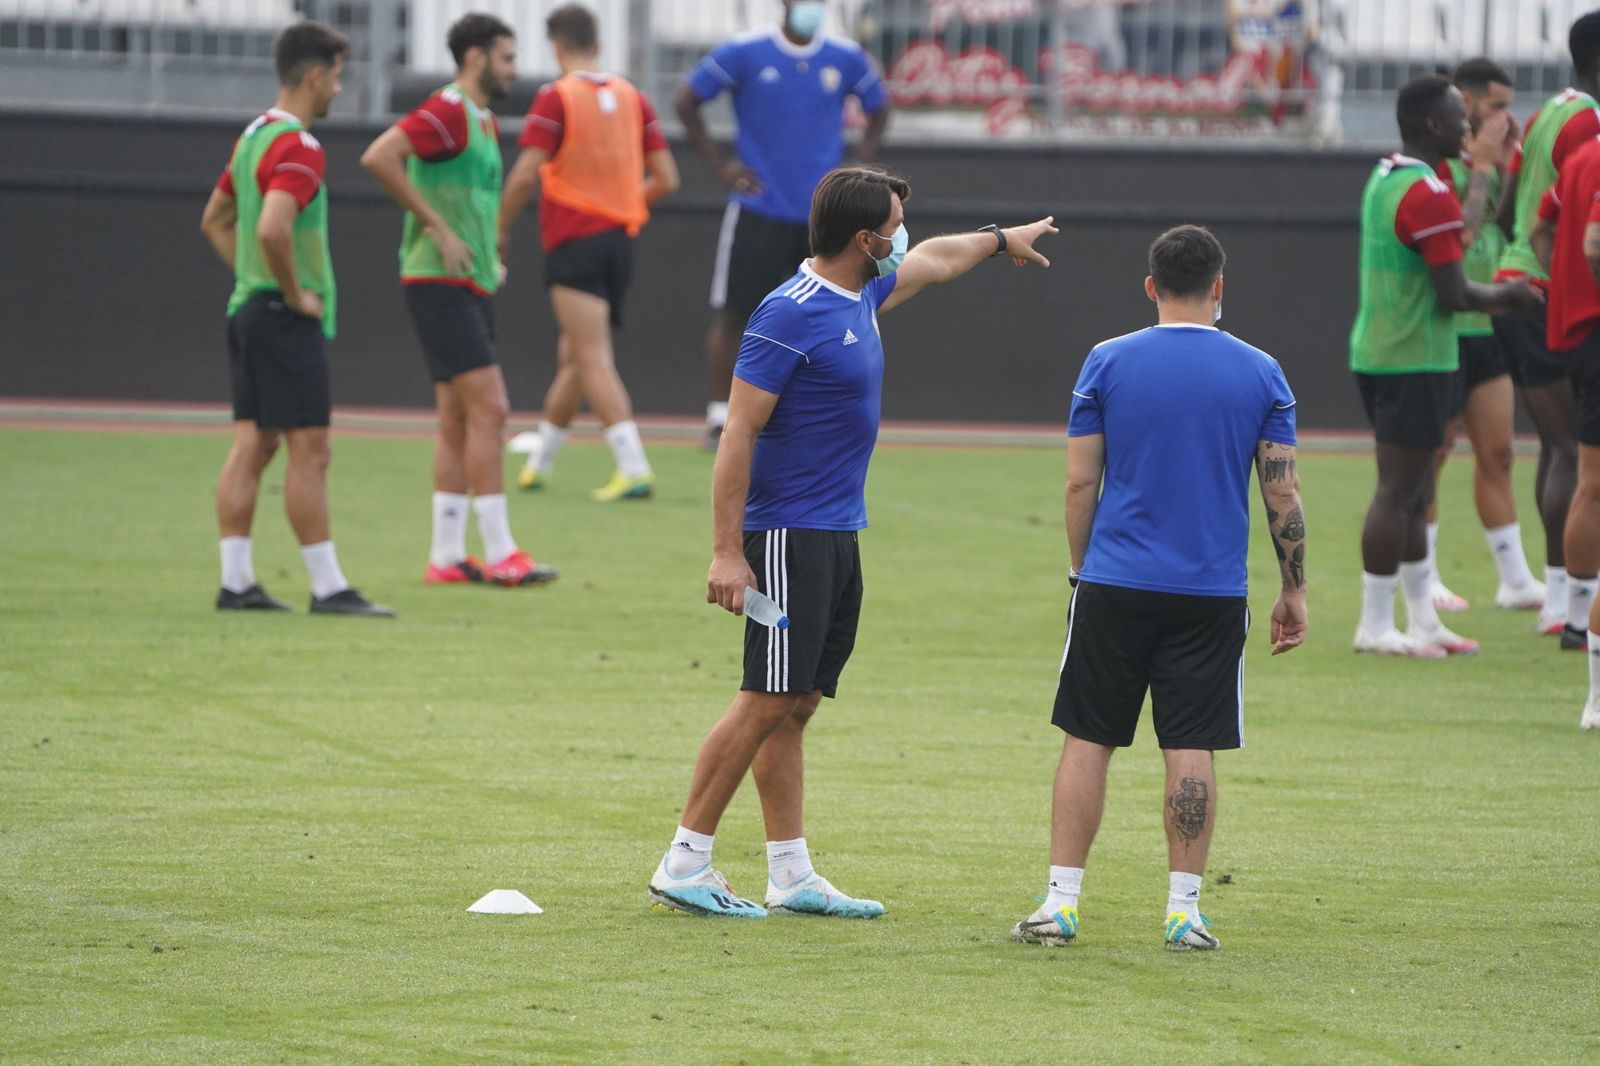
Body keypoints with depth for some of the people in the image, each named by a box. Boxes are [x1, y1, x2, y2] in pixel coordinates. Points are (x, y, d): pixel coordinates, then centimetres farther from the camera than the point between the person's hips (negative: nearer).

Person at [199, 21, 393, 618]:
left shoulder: (253, 136, 14)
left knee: (250, 447, 8)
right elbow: (273, 228, -30)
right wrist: (294, 293, -17)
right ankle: (327, 589, -6)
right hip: (287, 318, -10)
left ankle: (236, 581, 8)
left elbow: (215, 221, 25)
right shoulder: (298, 148, -16)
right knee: (310, 452, -7)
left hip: (248, 307, 10)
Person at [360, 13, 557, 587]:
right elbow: (378, 157, -26)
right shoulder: (447, 112, -13)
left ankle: (446, 556, 11)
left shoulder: (485, 122, 17)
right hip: (439, 280, -10)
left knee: (457, 422, 9)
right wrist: (438, 229, -22)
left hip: (471, 285, 10)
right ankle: (499, 553, -12)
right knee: (488, 409, -12)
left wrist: (491, 255, 17)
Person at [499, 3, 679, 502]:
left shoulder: (556, 98, -9)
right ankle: (539, 463, 30)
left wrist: (500, 232, -3)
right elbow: (666, 178, 7)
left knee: (593, 360, -10)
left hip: (573, 241, -6)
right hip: (620, 239, 6)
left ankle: (634, 467, -21)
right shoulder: (631, 96, 7)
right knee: (574, 355, 18)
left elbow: (525, 175, -16)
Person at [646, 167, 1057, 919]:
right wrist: (726, 552, -22)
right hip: (789, 537, -9)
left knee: (795, 708, 9)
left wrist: (1001, 239, 52)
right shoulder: (790, 315, -16)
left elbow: (931, 261, 35)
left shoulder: (862, 293, 11)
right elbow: (738, 434, -18)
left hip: (838, 537, 9)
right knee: (767, 702, -11)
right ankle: (683, 866, -8)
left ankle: (792, 877, 10)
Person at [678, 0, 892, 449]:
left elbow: (879, 108, 19)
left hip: (822, 216, 2)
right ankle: (720, 419, 6)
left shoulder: (847, 59, 3)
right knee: (733, 315, -2)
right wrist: (719, 164, -4)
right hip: (758, 211, -2)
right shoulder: (744, 54, -5)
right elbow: (687, 101, 3)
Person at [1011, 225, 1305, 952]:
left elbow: (1079, 483, 0)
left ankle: (1060, 903, 3)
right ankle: (1184, 909, 1)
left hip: (1114, 587, 0)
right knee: (1192, 750, 3)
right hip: (1212, 593, 0)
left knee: (1087, 742, 5)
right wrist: (1294, 591, 8)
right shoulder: (1261, 374, 1)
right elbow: (1283, 493, 0)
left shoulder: (1107, 363, 0)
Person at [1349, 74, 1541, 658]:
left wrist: (1494, 295, 17)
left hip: (1377, 351, 10)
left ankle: (1423, 620, 19)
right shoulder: (1429, 195, -18)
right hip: (1415, 362, -10)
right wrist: (1504, 297, 0)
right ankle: (1376, 626, -2)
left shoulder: (1383, 178, 13)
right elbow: (1453, 294, -19)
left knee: (1414, 496, 14)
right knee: (1399, 494, -5)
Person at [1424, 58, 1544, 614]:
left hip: (1487, 330, 8)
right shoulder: (1437, 164, -12)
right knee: (1433, 456, 0)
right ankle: (1423, 579, 8)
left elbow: (1512, 228, 9)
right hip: (1444, 331, -8)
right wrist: (1482, 165, -16)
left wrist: (1508, 166, 0)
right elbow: (1460, 233, -22)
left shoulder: (1490, 162, 13)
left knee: (1497, 454, 8)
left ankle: (1516, 580, 11)